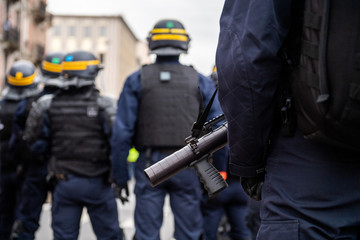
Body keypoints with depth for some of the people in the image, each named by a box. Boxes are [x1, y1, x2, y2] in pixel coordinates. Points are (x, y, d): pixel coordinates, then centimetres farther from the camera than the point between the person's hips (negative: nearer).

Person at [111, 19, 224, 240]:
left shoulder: (137, 81, 2)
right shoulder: (201, 82, 4)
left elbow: (122, 133, -3)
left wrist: (121, 176, 3)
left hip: (150, 165, 0)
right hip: (187, 166, 0)